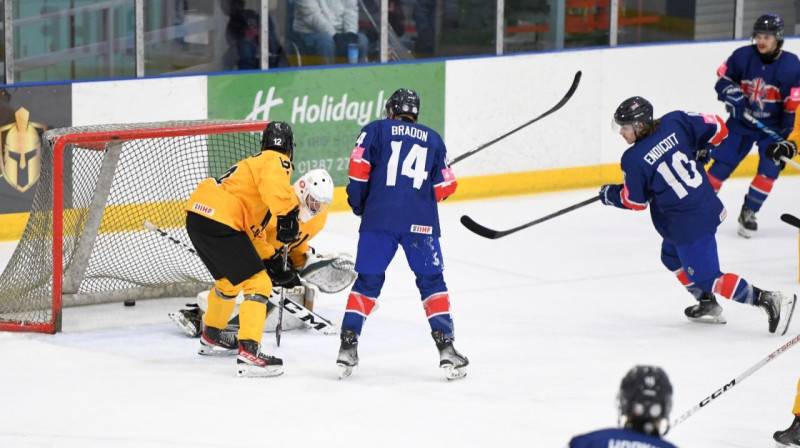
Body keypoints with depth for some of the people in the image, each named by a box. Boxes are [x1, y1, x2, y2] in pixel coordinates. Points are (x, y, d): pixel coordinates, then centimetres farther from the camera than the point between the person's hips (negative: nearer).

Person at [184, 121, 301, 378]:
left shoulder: (254, 163, 30)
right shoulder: (275, 161, 1)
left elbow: (253, 228, 32)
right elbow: (274, 185, -28)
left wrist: (271, 259, 30)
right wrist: (287, 214, -29)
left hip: (197, 215, 10)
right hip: (220, 223, -10)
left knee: (230, 280, 31)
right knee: (257, 284, -8)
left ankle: (212, 337, 49)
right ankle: (249, 354, -16)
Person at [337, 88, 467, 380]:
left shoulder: (375, 131, 14)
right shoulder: (433, 140, 19)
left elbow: (358, 166, 1)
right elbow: (446, 186, 14)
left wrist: (358, 204, 13)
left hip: (379, 217, 0)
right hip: (420, 222, 0)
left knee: (368, 281, 9)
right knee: (431, 281, 9)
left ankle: (348, 344, 2)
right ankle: (446, 347, -1)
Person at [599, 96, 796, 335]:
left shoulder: (634, 159, -17)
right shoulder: (675, 122, -4)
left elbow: (635, 201, -5)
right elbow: (717, 128, 2)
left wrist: (610, 194, 14)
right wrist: (700, 152, 20)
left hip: (687, 224, -8)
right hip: (709, 205, 8)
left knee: (707, 279, 0)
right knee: (672, 256, 28)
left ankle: (767, 300, -9)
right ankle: (707, 305, 35)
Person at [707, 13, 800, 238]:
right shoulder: (743, 56, -13)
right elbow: (723, 79, 1)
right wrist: (732, 95, -20)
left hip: (773, 126, -1)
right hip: (742, 120, 1)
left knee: (770, 169, -12)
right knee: (722, 163, -1)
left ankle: (748, 213, 5)